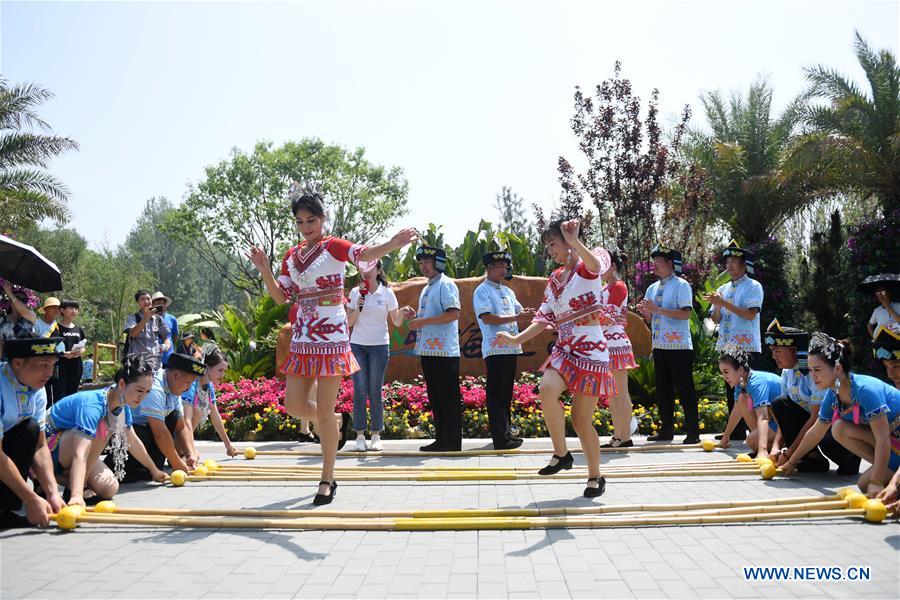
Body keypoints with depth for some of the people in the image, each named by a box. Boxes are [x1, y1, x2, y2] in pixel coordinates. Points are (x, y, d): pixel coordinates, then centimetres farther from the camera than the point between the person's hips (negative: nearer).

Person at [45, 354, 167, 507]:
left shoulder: (123, 406, -6)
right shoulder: (93, 405, -33)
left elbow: (133, 441, 10)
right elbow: (80, 455, -43)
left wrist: (154, 470, 17)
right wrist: (77, 496, -54)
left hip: (66, 454, 7)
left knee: (109, 488, -13)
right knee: (102, 429, -32)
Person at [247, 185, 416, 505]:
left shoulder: (334, 246, -5)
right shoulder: (291, 256, 13)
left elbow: (365, 254, -25)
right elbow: (281, 297, 13)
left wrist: (392, 244, -45)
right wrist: (264, 270, -3)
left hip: (331, 337, -6)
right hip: (302, 338, 6)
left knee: (324, 410, -3)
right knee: (294, 405, 6)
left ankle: (327, 480, 10)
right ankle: (339, 420, 36)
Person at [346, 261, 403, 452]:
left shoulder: (387, 293, 1)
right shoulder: (356, 292, 5)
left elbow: (397, 322, 1)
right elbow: (349, 322, 6)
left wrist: (403, 312, -20)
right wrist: (358, 308, -11)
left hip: (379, 346, -1)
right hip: (357, 345, 1)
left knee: (375, 392, 1)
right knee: (359, 391, -2)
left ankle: (376, 436, 8)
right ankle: (360, 436, 3)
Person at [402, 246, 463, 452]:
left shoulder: (446, 285, -7)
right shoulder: (426, 289, 21)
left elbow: (454, 314, -19)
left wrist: (423, 321, -19)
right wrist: (414, 315, 8)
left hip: (444, 351, -9)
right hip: (428, 350, 10)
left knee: (449, 397, -4)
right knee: (435, 397, 12)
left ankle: (453, 441, 1)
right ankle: (441, 439, 19)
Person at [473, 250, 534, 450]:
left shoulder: (507, 291, 20)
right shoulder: (482, 291, -5)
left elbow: (519, 311, 17)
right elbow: (487, 318, -16)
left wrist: (529, 314, -7)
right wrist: (516, 318, -19)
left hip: (511, 348, 8)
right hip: (495, 349, -8)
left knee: (506, 393, 14)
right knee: (496, 395, -5)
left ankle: (505, 432, 22)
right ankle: (501, 439, -3)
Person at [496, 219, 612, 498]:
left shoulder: (586, 267, -5)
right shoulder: (554, 279, 14)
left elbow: (596, 265, -32)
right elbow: (544, 319, 17)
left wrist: (574, 242, -48)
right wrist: (517, 339, 10)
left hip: (590, 350, -5)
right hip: (564, 349, 5)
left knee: (582, 419, -1)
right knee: (547, 388, -26)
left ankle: (595, 476, 20)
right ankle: (561, 454, -8)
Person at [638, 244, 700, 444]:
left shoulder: (681, 285, -6)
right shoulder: (652, 288, 15)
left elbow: (686, 313, -17)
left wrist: (657, 309, -19)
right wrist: (645, 312, -5)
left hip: (679, 345, -7)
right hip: (659, 345, 7)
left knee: (684, 388, -3)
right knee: (663, 389, 11)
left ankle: (693, 431, 4)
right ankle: (666, 430, 19)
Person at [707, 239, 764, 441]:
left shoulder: (753, 287, -3)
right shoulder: (723, 289, 15)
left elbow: (751, 314, -17)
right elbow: (716, 319, 13)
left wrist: (724, 303, -19)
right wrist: (717, 305, -7)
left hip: (747, 348, -7)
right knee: (731, 391, 10)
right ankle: (735, 432, 18)